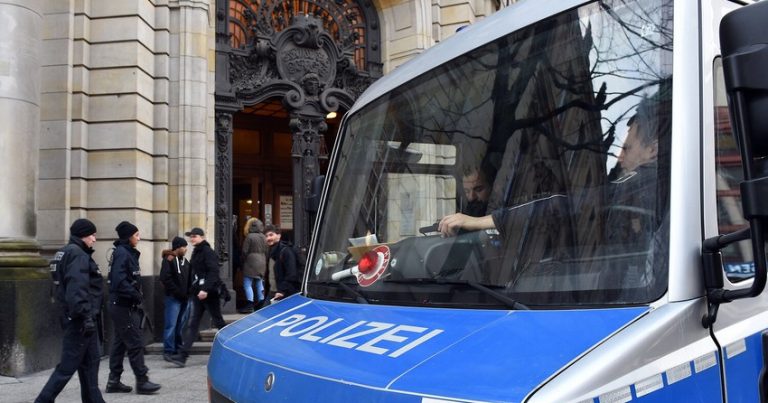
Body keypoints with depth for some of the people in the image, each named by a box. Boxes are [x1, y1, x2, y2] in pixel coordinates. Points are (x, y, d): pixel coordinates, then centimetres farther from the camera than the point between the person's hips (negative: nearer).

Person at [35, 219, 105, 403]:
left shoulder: (67, 252, 17)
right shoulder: (77, 254, -14)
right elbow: (77, 289, -25)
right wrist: (86, 316, -27)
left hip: (75, 317, 10)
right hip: (79, 319, -10)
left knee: (90, 362, 14)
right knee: (68, 365, -5)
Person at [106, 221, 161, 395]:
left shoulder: (127, 253, 15)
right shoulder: (122, 253, -15)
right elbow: (119, 281, -24)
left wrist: (136, 297, 9)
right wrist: (135, 295, -19)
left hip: (124, 306, 10)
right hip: (123, 306, -10)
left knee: (120, 343, 12)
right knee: (135, 344, -6)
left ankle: (114, 381, 18)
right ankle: (142, 381, -2)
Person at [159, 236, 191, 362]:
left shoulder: (185, 261, 16)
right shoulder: (168, 260, -7)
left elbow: (189, 278, 19)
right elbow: (166, 279, -15)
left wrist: (188, 292, 4)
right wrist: (178, 292, -16)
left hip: (185, 298, 7)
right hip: (173, 298, -7)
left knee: (181, 325, 10)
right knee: (171, 325, -7)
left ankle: (178, 349, 18)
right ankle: (168, 351, -4)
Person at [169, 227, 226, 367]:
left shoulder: (208, 252, -12)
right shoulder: (196, 253, 15)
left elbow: (213, 272, -21)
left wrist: (205, 289, -28)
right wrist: (194, 289, 11)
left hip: (209, 293, -8)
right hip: (198, 292, 8)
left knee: (218, 321, 3)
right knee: (193, 324, 3)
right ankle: (182, 356, -2)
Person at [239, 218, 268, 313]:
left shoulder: (249, 237, -12)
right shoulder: (264, 237, 8)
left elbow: (245, 251, -11)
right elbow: (267, 251, 11)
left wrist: (243, 262, 1)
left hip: (251, 263, -7)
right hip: (262, 263, 7)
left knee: (247, 284, -3)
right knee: (259, 283, 14)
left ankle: (249, 305, -8)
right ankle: (261, 304, 16)